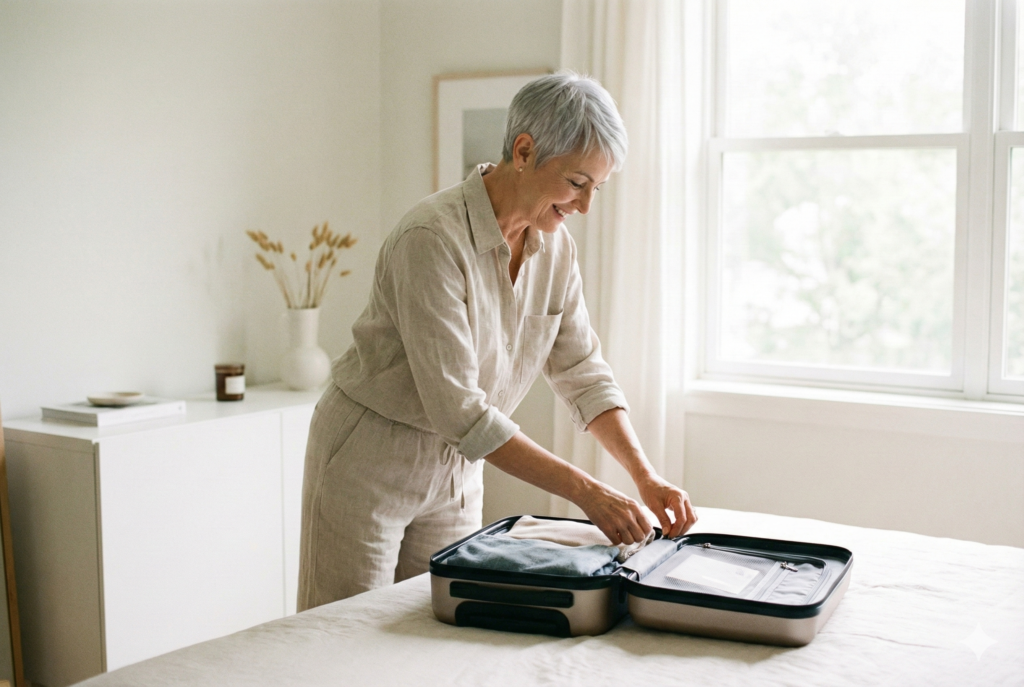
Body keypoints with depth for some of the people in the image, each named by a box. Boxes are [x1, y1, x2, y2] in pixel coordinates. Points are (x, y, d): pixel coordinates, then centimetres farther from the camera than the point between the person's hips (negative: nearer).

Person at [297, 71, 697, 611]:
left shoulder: (554, 245, -3)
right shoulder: (434, 238, -27)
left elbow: (582, 370, 2)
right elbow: (459, 409, -30)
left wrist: (645, 476, -10)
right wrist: (585, 491, -30)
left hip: (457, 467, 7)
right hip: (369, 463, -6)